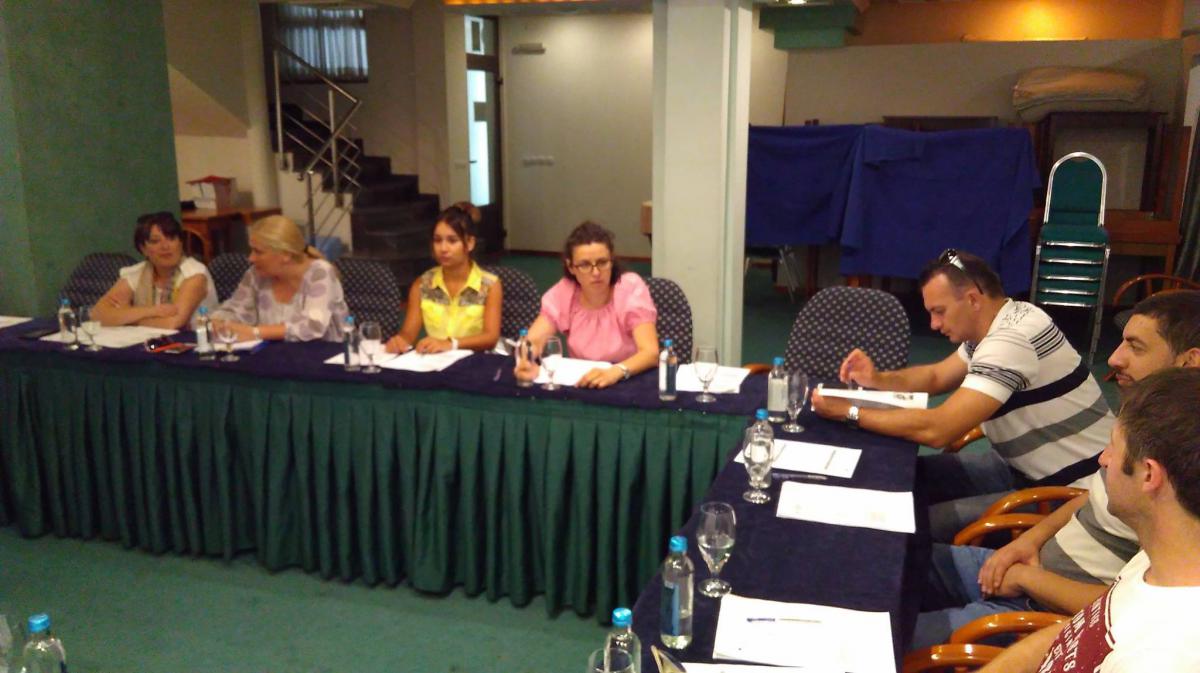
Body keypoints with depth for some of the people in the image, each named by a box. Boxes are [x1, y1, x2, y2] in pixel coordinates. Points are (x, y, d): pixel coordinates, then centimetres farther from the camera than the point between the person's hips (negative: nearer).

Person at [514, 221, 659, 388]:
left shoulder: (631, 288, -12)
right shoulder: (563, 292, -4)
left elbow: (651, 353, -21)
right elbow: (533, 340, -11)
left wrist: (615, 372, -39)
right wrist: (527, 362, -33)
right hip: (580, 384, 2)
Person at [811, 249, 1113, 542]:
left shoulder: (1009, 341, -29)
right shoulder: (1000, 322, 3)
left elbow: (936, 429, -33)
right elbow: (937, 376, 16)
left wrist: (850, 412, -23)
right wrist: (877, 379, -3)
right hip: (1026, 466, 10)